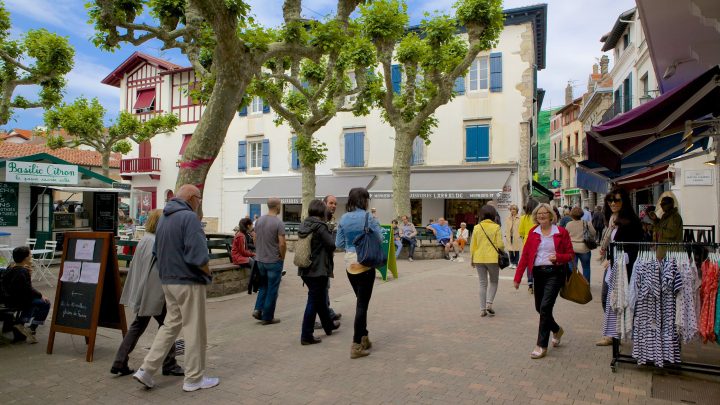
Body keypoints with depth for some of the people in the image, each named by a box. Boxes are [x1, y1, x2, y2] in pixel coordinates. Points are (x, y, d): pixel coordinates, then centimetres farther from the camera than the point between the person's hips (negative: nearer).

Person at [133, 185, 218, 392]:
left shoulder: (163, 218, 12)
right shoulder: (189, 217, -17)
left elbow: (157, 251, 19)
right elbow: (198, 255, -23)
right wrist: (207, 273, -8)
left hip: (168, 280, 9)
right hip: (189, 281, -8)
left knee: (171, 324, 19)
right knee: (194, 330, 3)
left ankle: (147, 370, 17)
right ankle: (194, 378, 14)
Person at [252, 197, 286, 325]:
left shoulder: (259, 220, 3)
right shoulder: (278, 223, -16)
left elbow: (255, 239, 10)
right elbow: (282, 244, -19)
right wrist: (282, 257, -3)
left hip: (260, 259, 6)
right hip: (274, 261, -6)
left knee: (263, 286, 22)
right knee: (272, 290, 5)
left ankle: (258, 309, 10)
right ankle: (267, 317, 11)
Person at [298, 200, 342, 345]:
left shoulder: (303, 225, 7)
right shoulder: (320, 226, -17)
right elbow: (332, 244, -17)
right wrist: (330, 233, 2)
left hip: (305, 270, 8)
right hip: (318, 269, -8)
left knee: (320, 298, 22)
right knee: (314, 301, 1)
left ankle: (329, 325, 40)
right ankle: (306, 336, 6)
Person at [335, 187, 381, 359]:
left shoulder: (343, 218, 3)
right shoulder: (368, 217, -10)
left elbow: (339, 244, 6)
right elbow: (379, 240, -5)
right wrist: (376, 225, 12)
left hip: (350, 263, 5)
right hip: (365, 263, -5)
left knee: (361, 301, 20)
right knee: (362, 303, 0)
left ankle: (363, 338, 29)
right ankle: (356, 345, 2)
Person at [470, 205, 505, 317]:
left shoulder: (477, 228, 0)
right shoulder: (496, 227, -7)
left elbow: (473, 245, 3)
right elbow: (500, 245, -10)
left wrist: (472, 259, 12)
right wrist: (503, 248, 13)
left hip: (479, 259, 2)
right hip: (492, 258, -2)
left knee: (483, 284, 11)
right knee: (494, 282, 15)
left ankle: (482, 309, 10)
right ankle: (489, 303, -2)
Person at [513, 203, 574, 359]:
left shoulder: (561, 232, -2)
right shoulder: (533, 233, 6)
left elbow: (570, 254, 2)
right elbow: (525, 255, 4)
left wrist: (558, 257, -20)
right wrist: (518, 277, 0)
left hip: (554, 273, -4)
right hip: (538, 272, 4)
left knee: (545, 307, -12)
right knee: (539, 307, 12)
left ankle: (542, 345, -1)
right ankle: (557, 330, 42)